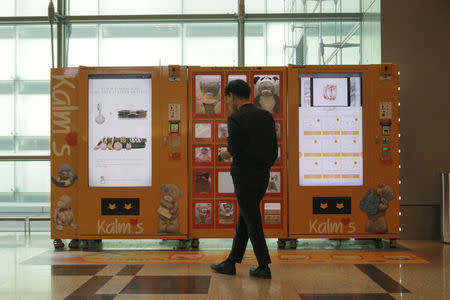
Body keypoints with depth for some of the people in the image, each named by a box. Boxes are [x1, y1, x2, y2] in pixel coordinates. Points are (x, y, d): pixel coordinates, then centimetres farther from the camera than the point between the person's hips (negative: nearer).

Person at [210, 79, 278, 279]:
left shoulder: (236, 118, -11)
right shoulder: (267, 117, 10)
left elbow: (234, 149, -19)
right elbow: (274, 151, 10)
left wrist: (225, 153, 3)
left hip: (244, 175, -7)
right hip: (263, 175, 7)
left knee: (252, 222, 1)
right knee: (244, 219, 14)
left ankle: (264, 268, 6)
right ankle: (231, 263, 21)